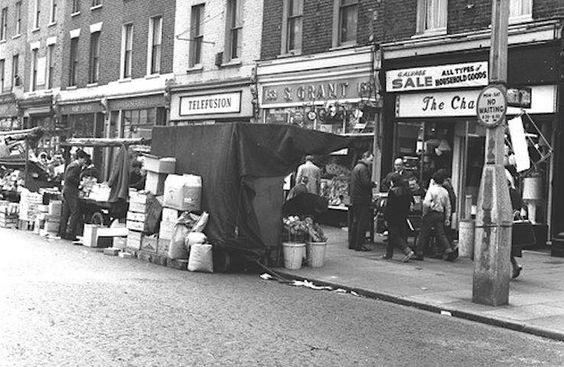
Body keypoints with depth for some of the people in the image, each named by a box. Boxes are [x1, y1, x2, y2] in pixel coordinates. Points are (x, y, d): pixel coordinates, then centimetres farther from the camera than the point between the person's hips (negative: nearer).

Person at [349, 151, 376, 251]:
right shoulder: (363, 168, -14)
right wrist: (374, 184, -4)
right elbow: (366, 183, -23)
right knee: (363, 222, -6)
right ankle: (359, 245, -6)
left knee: (355, 221, 14)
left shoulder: (356, 167, 19)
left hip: (355, 199, 10)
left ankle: (352, 243, 18)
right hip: (362, 200, -10)